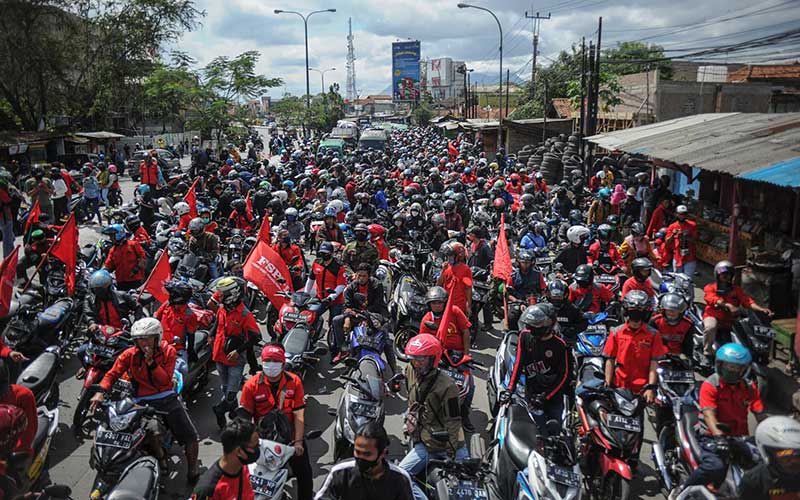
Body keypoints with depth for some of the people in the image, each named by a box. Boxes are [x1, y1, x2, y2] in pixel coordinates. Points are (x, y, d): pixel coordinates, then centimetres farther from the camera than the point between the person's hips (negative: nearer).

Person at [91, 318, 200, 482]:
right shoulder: (130, 355, 0)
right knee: (153, 432, -32)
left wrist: (152, 363, -17)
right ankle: (163, 466, -6)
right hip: (144, 401, -2)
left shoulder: (168, 351, 0)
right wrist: (101, 392, -19)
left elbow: (166, 380, -5)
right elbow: (112, 374, -1)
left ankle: (193, 473, 13)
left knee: (191, 436, -7)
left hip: (168, 397, 2)